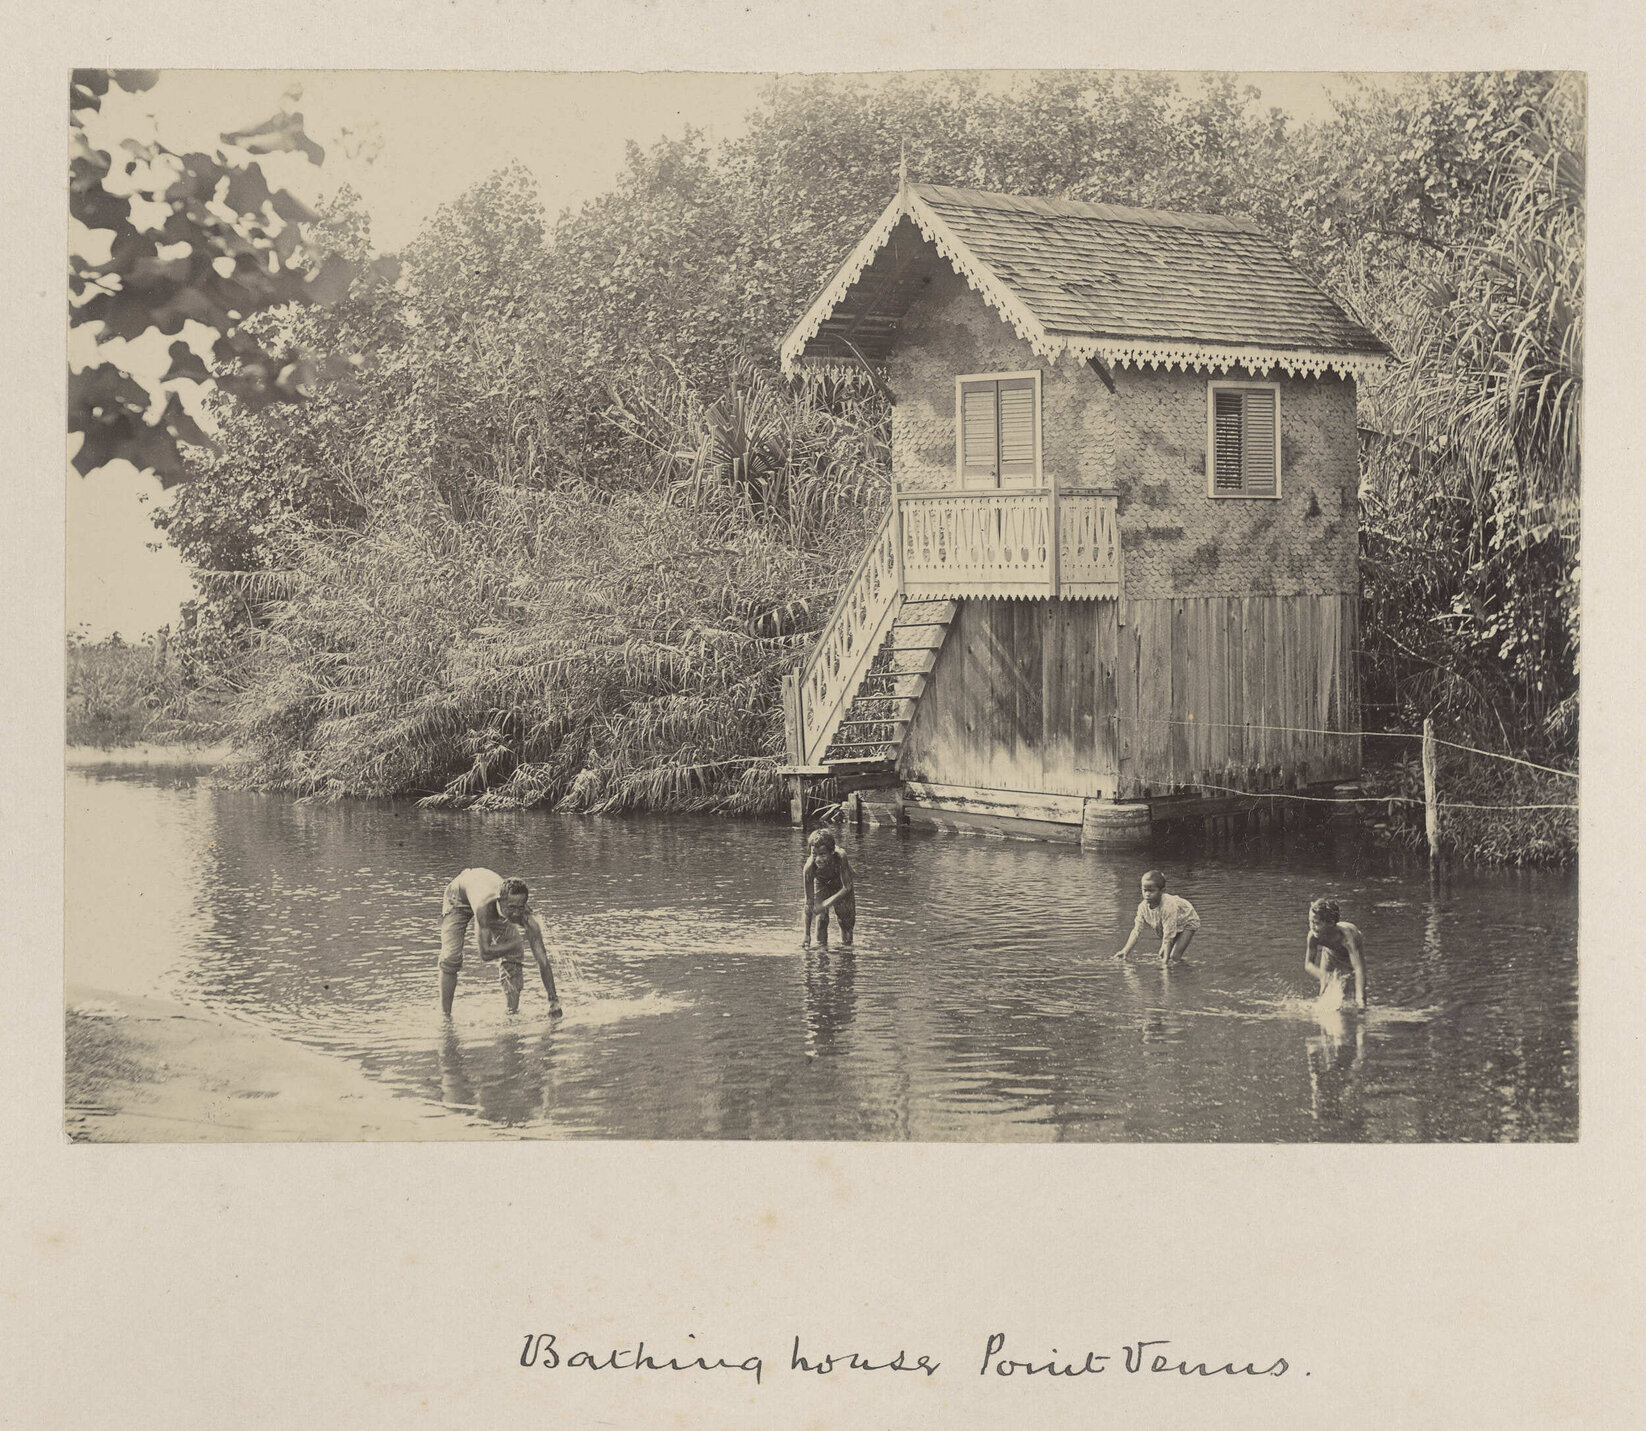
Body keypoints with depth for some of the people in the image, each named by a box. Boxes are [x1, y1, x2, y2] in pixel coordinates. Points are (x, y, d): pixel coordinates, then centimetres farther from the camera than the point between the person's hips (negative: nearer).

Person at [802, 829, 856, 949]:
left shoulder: (840, 858, -44)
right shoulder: (809, 868, -39)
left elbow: (847, 887, -35)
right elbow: (809, 903, -33)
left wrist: (828, 903, -46)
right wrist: (807, 936, -33)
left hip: (841, 884, 0)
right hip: (822, 883, 0)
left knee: (845, 915, -4)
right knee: (821, 915, -11)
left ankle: (846, 943, 18)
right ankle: (822, 944, 8)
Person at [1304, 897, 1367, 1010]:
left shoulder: (1345, 934, -48)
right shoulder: (1313, 936, -37)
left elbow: (1359, 968, -52)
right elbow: (1308, 964, -26)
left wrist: (1360, 999, -62)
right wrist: (1326, 977, -45)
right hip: (1332, 952, 2)